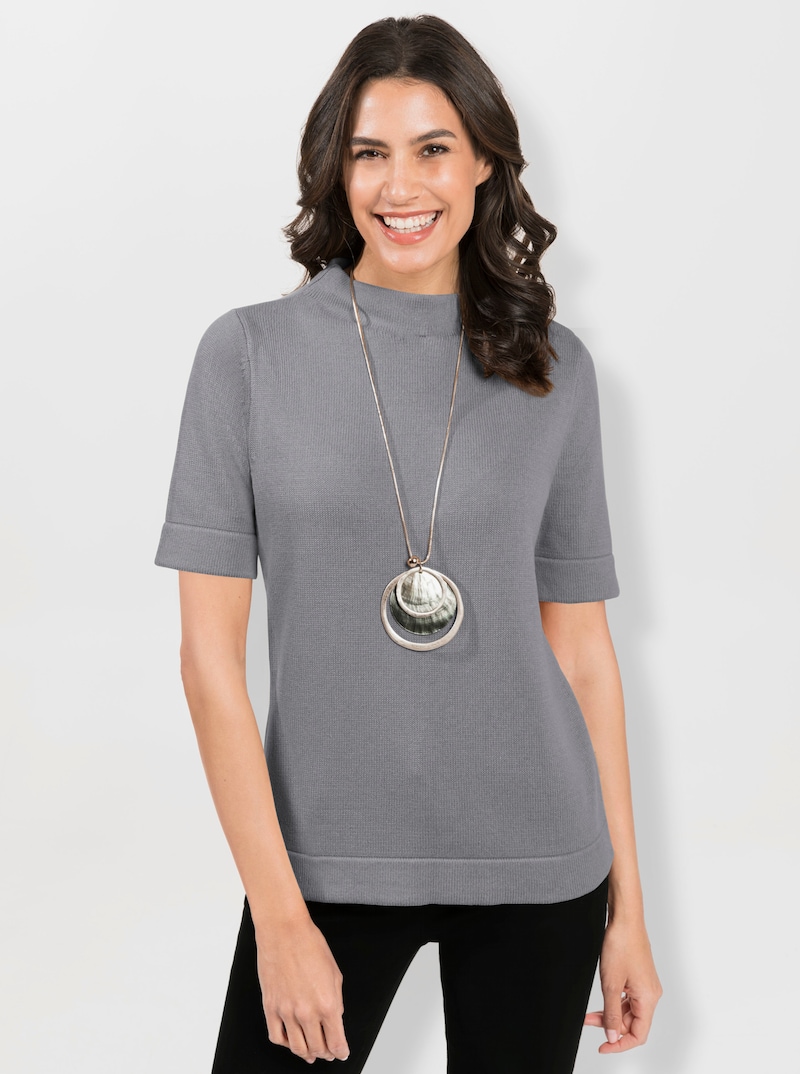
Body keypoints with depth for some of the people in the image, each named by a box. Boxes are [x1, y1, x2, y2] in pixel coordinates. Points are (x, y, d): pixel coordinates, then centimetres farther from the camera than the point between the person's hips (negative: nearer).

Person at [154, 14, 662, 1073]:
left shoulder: (555, 368, 3)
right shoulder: (250, 353, -3)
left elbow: (582, 645, 5)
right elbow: (210, 656, -6)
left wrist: (628, 903, 5)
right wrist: (280, 915, -10)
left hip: (535, 866, 2)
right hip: (325, 856, -1)